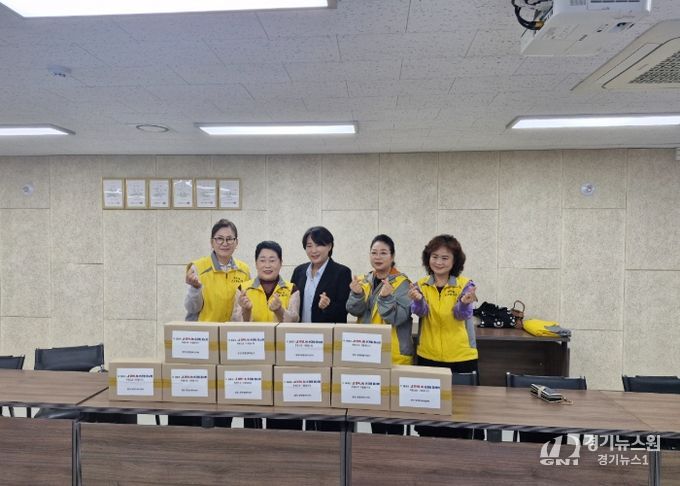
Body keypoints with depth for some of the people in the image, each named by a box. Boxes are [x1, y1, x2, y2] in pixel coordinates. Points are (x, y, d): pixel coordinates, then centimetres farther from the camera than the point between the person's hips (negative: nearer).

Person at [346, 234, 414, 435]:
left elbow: (399, 317, -16)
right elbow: (354, 310, -3)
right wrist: (357, 294, -21)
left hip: (394, 355, -4)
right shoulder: (363, 280, 7)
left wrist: (386, 298, -31)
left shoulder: (402, 282, -7)